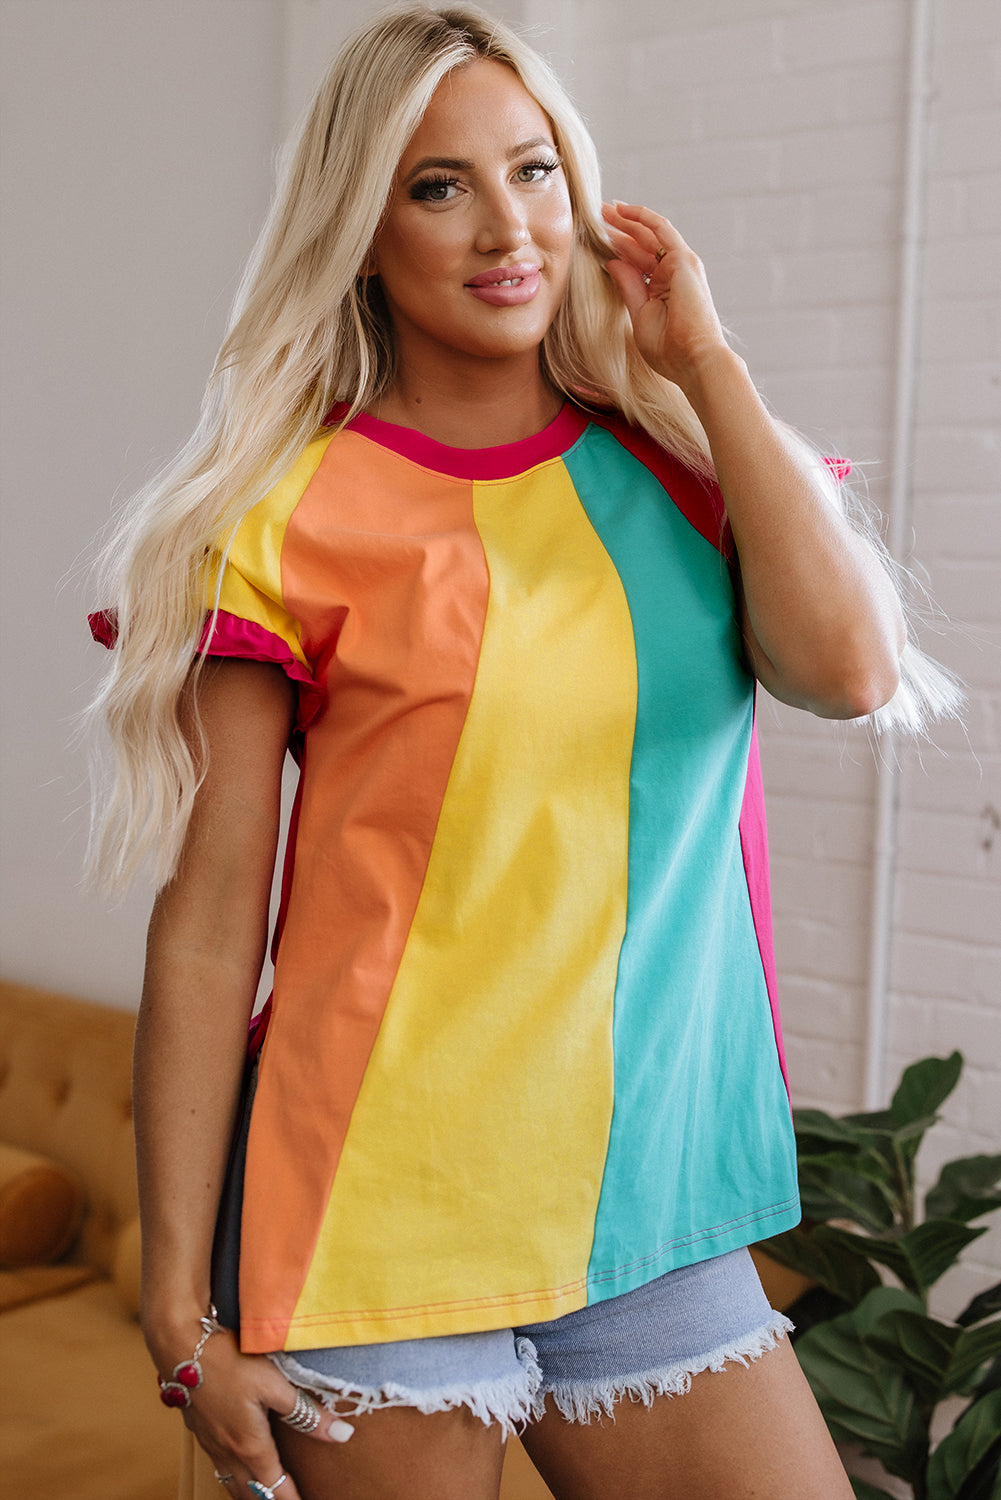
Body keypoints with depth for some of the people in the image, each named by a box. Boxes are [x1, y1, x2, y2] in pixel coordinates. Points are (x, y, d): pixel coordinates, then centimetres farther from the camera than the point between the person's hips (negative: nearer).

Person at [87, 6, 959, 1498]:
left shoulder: (672, 466, 6)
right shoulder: (291, 521, -6)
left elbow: (847, 668, -12)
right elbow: (207, 932, -7)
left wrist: (703, 358, -5)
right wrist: (182, 1311, -7)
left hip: (650, 1213, 4)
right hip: (375, 1230, -3)